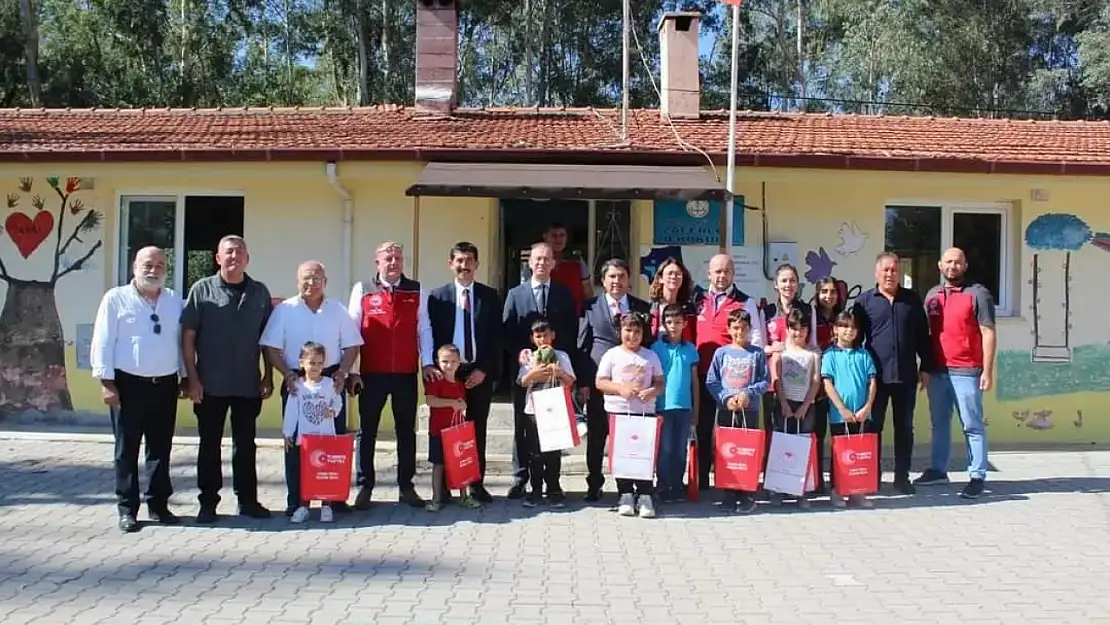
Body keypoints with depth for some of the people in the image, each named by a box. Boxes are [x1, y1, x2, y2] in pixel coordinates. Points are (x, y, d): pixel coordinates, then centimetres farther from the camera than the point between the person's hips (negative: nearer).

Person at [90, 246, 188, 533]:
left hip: (165, 384, 4)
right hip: (129, 384, -3)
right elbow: (102, 342, -6)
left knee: (161, 449, 9)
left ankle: (158, 505, 19)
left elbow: (182, 341, 13)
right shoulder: (116, 298, -3)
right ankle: (127, 509, 13)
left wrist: (185, 377, 10)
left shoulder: (175, 301, 9)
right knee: (127, 450, 4)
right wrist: (107, 382, -11)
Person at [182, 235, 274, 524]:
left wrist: (268, 375, 4)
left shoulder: (260, 292, 5)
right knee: (209, 444, 7)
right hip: (211, 384, -2)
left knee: (246, 444, 11)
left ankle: (247, 500, 21)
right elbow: (188, 336, -4)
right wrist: (192, 378, -9)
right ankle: (208, 503, 17)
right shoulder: (203, 289, -2)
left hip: (248, 384, 2)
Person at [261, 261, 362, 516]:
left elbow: (352, 345, 7)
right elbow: (270, 348, -2)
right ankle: (295, 500, 10)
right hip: (297, 381, -1)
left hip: (331, 381, 2)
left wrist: (341, 373, -7)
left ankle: (335, 497, 13)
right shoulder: (284, 310, 1)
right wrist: (287, 373, -14)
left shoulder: (337, 310, 7)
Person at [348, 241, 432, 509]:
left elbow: (424, 328, 7)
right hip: (371, 373, -1)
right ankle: (365, 487, 15)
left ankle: (406, 486, 18)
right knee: (367, 431, 6)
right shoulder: (362, 290, 1)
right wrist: (352, 371, -3)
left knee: (406, 430, 9)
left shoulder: (416, 290, 5)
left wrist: (428, 363, -1)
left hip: (406, 373, 2)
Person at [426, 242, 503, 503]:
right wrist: (438, 368, -6)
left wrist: (483, 370, -6)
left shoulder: (490, 296, 6)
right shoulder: (438, 296, 4)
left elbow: (496, 337, 2)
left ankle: (476, 485, 13)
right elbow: (431, 336, 2)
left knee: (477, 430, 6)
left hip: (480, 373, 1)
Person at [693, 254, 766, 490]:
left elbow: (756, 339, -2)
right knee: (703, 427, 9)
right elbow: (690, 334, 16)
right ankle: (702, 481, 17)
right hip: (704, 375, 4)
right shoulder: (698, 300, 11)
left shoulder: (746, 302, 1)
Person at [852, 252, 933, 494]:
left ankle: (902, 476, 18)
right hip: (875, 374, -2)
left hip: (906, 375, 2)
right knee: (873, 427, 4)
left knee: (904, 428, 9)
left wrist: (926, 367, 7)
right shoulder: (864, 300, 2)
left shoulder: (912, 299, 9)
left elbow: (922, 336, 11)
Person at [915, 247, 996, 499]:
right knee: (939, 424, 13)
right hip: (938, 371, 5)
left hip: (966, 372, -5)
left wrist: (987, 371, -12)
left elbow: (988, 334, -6)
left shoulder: (977, 294, -3)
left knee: (972, 426, 0)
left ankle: (977, 477, 5)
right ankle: (937, 470, 23)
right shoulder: (932, 295, 13)